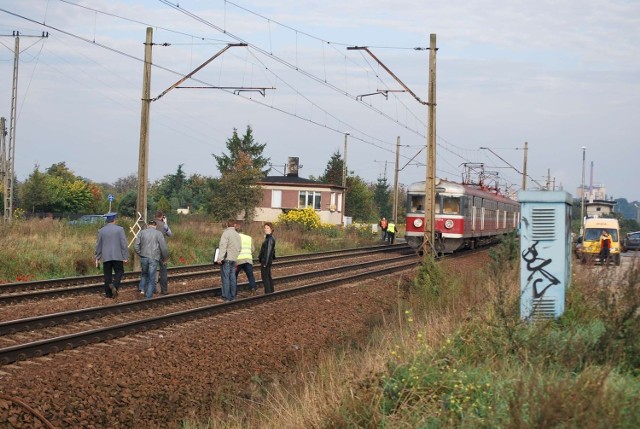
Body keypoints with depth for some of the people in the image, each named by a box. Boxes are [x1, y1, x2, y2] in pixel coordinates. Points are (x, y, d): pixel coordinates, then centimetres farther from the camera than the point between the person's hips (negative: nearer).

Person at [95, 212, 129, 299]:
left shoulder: (101, 231, 2)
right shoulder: (119, 229, -4)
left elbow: (98, 245, 7)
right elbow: (124, 244, -6)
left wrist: (97, 258, 15)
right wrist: (125, 257, -2)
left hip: (106, 257, 2)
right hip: (117, 256, -2)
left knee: (107, 275, 9)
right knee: (119, 272, 11)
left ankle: (109, 293, 10)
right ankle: (115, 285, -15)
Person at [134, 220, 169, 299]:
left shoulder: (142, 233, 5)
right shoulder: (158, 234, -2)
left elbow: (136, 246, 1)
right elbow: (164, 248, -4)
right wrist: (164, 258, 9)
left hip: (144, 257, 2)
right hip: (154, 259, -2)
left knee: (144, 274, 26)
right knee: (151, 278, 5)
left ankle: (142, 289, 9)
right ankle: (148, 297, 5)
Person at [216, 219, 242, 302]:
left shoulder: (226, 233, -9)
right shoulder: (237, 235, 15)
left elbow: (223, 246, -18)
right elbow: (239, 248, 20)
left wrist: (220, 258, -21)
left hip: (226, 258, -7)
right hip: (234, 259, 7)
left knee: (225, 278, -5)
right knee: (232, 278, 10)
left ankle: (226, 298, -7)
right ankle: (233, 297, 12)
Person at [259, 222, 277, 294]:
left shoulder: (270, 239, -18)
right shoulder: (268, 238, 13)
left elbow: (268, 251, -21)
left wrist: (265, 263, -22)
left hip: (266, 261, -11)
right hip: (267, 260, 11)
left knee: (265, 277, -8)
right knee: (268, 277, 17)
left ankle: (268, 292, -8)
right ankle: (271, 291, 25)